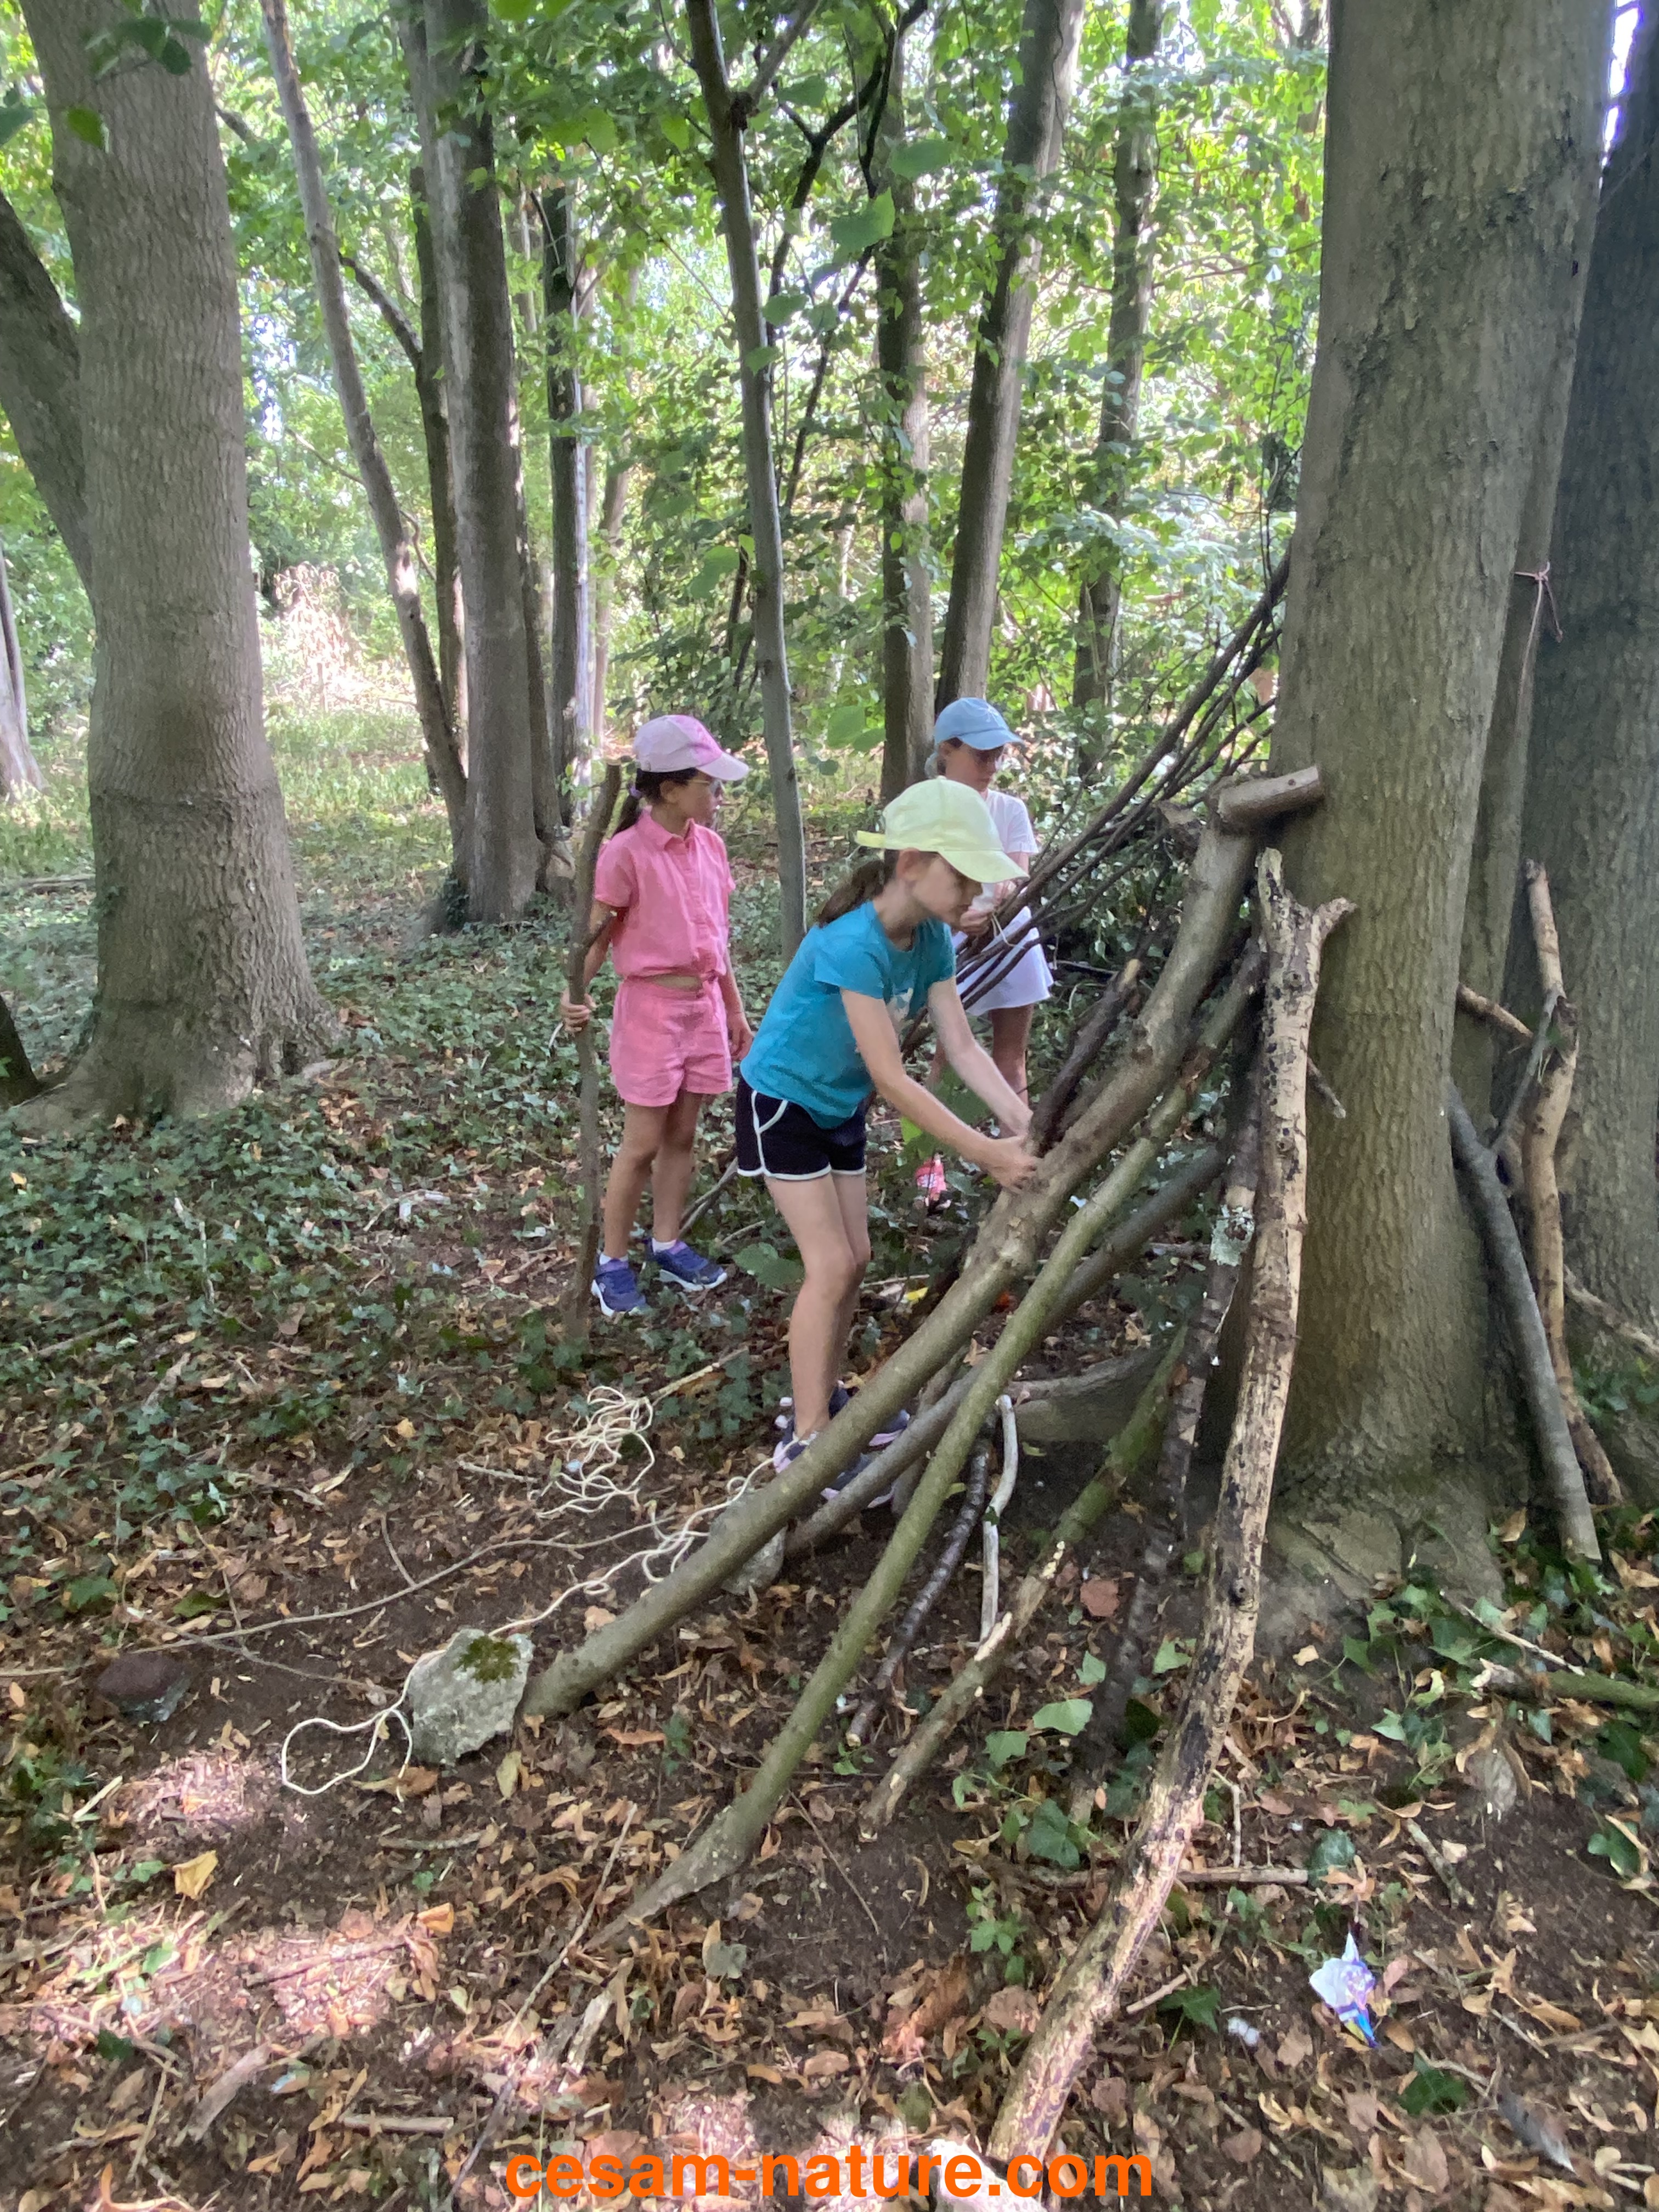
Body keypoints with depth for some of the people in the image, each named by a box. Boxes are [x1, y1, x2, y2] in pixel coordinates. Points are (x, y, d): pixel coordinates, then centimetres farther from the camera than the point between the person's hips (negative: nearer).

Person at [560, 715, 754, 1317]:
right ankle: (612, 1261, 17)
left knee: (682, 1136, 14)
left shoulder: (710, 844, 6)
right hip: (652, 1005, -6)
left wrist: (735, 1010, 17)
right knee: (643, 1143, 2)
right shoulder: (627, 853, -15)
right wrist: (573, 995, -32)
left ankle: (667, 1244, 29)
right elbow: (596, 934, -15)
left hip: (705, 1005, 6)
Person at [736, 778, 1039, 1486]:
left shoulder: (933, 939, -9)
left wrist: (1021, 1120, -25)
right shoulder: (852, 943, -34)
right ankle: (805, 1442, 1)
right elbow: (892, 1078, -34)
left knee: (855, 1257, 10)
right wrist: (986, 1153, -34)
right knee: (830, 1265, -9)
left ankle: (825, 1399, 28)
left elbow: (962, 1044, -10)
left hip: (839, 1108, 8)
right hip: (782, 1102, -8)